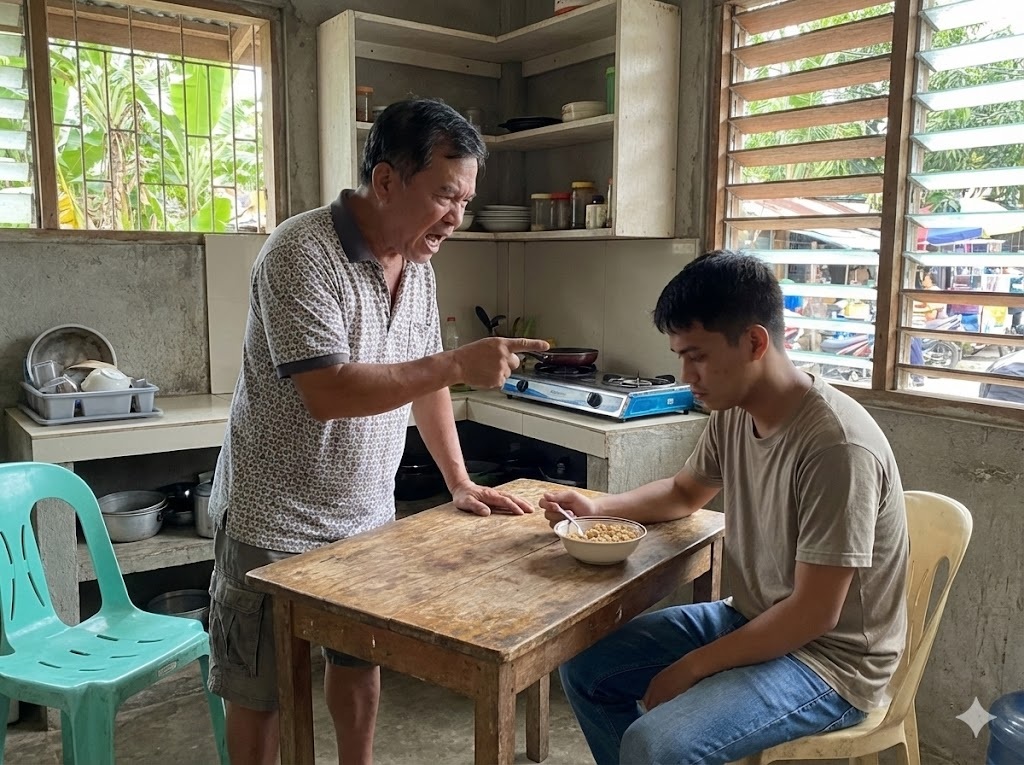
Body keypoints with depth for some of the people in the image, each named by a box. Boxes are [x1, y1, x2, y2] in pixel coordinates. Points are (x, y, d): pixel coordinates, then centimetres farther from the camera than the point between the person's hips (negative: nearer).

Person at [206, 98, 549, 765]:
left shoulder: (417, 263, 2)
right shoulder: (302, 254, -22)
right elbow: (328, 394, -31)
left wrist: (459, 482, 6)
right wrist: (459, 365, -32)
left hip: (367, 512, 7)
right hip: (277, 520, -6)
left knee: (361, 660, 19)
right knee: (260, 690, 11)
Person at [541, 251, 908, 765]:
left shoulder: (837, 447, -29)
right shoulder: (733, 413, -3)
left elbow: (813, 614, -25)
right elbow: (685, 493, 17)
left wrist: (691, 668, -17)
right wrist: (596, 508, 1)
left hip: (829, 658, -8)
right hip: (751, 620, 8)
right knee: (584, 668, 6)